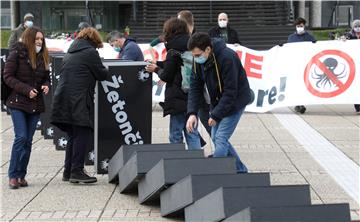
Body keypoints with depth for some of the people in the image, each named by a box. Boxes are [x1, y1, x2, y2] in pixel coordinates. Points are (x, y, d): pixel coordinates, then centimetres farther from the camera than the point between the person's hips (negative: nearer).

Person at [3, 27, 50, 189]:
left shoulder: (42, 57, 11)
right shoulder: (17, 54, -5)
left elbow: (46, 77, 20)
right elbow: (7, 76, -9)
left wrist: (46, 85, -4)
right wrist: (26, 89, -17)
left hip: (35, 104, 5)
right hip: (18, 102, -5)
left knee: (28, 140, 5)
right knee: (21, 137, -13)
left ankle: (21, 175, 12)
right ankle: (13, 175, -5)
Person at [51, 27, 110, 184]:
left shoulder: (69, 54, 20)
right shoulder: (90, 52, -3)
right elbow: (101, 74, -2)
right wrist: (107, 71, 21)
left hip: (63, 99, 8)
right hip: (79, 100, -8)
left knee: (73, 136, 14)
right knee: (82, 134, -5)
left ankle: (68, 171, 16)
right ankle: (77, 171, -9)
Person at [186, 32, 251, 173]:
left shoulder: (227, 58, -30)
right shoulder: (199, 61, -9)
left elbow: (230, 92, -28)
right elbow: (195, 87, -5)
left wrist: (216, 115, -25)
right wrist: (192, 113, -18)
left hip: (235, 102, -8)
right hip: (217, 102, 8)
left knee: (221, 139, -15)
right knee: (215, 138, 10)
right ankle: (240, 170, 23)